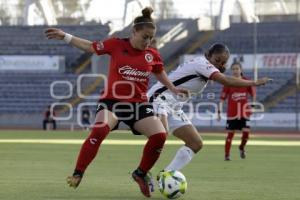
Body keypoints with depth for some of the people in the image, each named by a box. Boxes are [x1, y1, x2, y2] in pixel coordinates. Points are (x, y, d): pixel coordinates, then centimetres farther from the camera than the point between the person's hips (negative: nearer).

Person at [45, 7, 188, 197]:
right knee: (99, 131, -31)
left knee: (160, 135, -14)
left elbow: (160, 73, 26)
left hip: (139, 104, 4)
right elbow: (90, 46, 8)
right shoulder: (116, 45, -4)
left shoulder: (153, 55, 5)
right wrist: (65, 36, 6)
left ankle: (141, 173, 10)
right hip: (113, 100, -3)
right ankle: (78, 174, -20)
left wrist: (173, 89, 21)